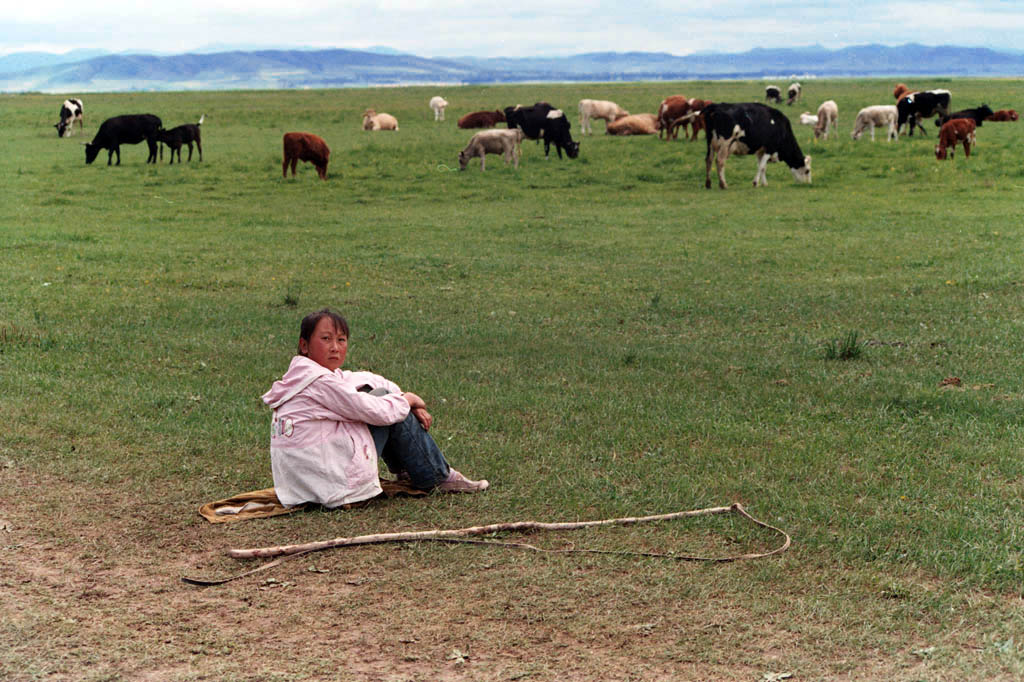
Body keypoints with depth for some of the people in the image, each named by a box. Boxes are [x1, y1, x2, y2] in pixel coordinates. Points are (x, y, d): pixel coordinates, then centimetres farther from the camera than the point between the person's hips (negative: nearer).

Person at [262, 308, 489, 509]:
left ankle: (405, 470, 27)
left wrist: (414, 408, 9)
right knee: (387, 407, 0)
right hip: (338, 486, -10)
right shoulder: (320, 382, -18)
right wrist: (408, 399, 2)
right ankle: (438, 477, 12)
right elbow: (380, 412, -19)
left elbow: (372, 380, 18)